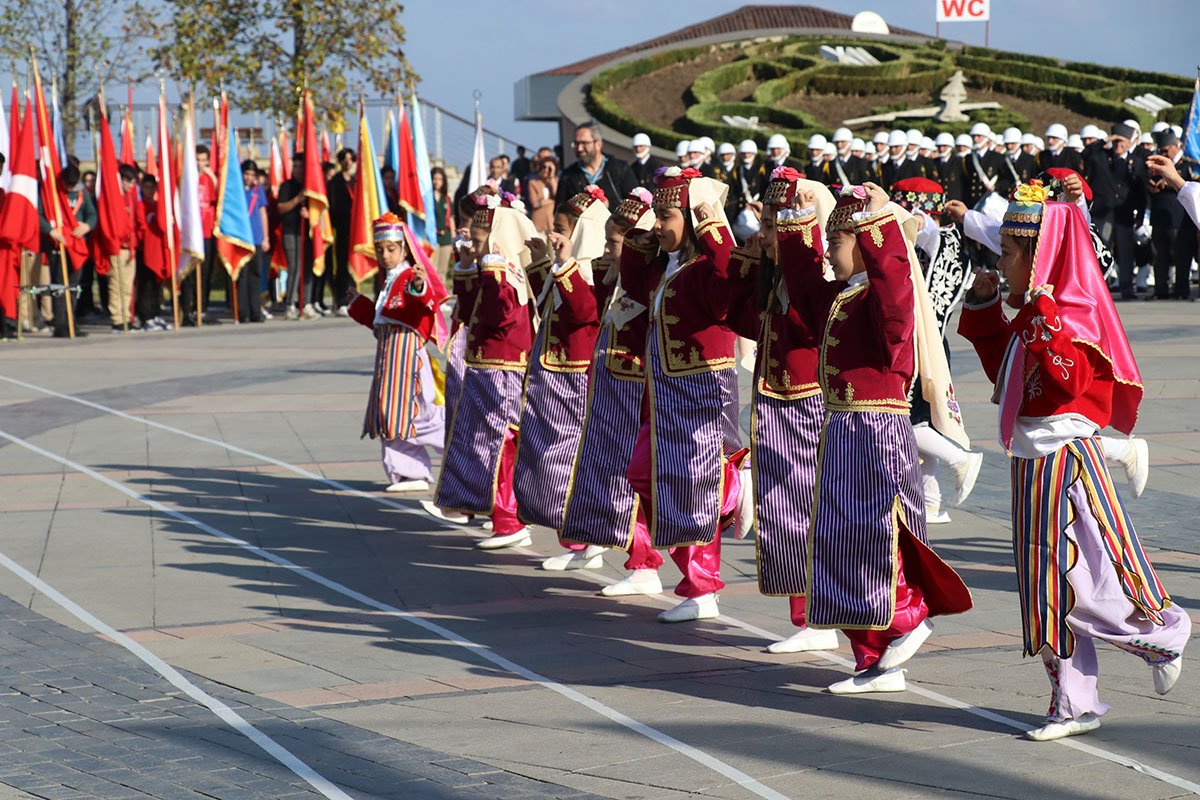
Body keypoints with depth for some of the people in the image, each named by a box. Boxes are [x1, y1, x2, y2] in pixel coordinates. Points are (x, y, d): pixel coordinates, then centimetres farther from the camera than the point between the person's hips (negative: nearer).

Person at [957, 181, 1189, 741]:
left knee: (1084, 579, -6)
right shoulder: (1030, 315, 13)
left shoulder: (1073, 315, -14)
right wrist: (983, 310, 19)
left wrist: (1043, 315, -31)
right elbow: (1003, 369, 26)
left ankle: (1165, 635, 18)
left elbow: (1072, 377, -29)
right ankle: (1074, 705, 15)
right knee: (1047, 589, 9)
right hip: (1033, 464, 9)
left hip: (1065, 460, -9)